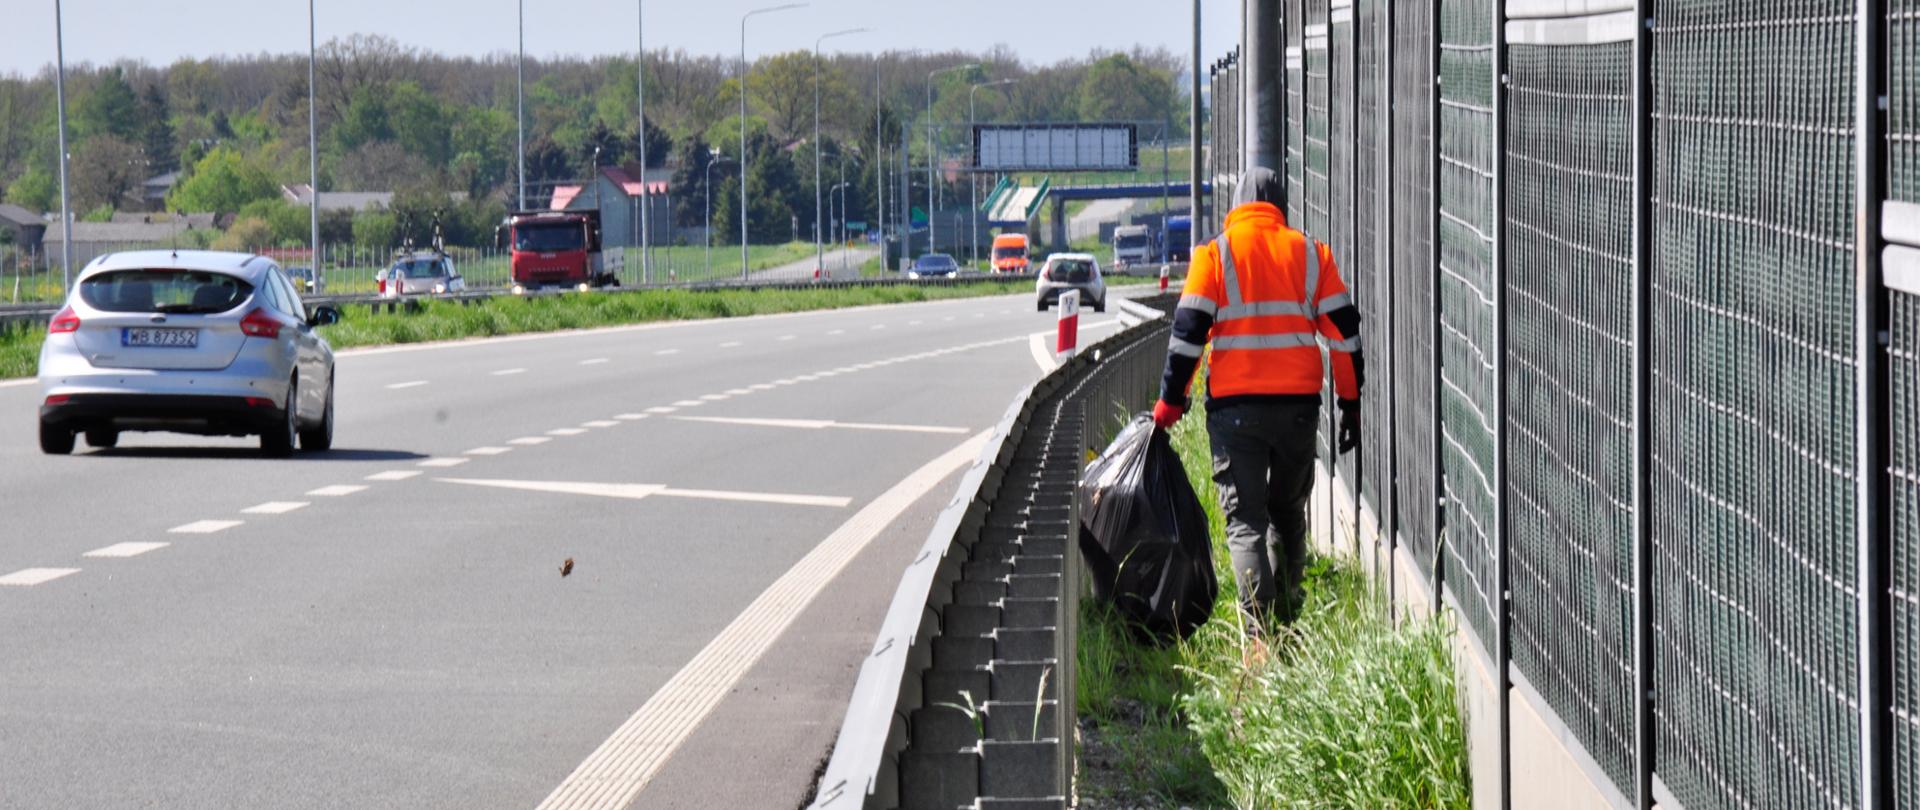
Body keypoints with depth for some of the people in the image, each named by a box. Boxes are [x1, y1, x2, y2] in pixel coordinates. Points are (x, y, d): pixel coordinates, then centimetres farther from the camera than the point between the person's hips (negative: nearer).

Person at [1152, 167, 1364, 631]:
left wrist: (1170, 402, 1)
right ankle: (1286, 623, 24)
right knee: (1288, 514, 20)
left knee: (1245, 521, -1)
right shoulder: (1310, 254, 7)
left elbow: (1188, 332, -6)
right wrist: (1351, 402, 13)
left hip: (1235, 406, -3)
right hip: (1298, 402, 3)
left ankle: (1261, 632, -16)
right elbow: (1344, 331, 7)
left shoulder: (1215, 255, -1)